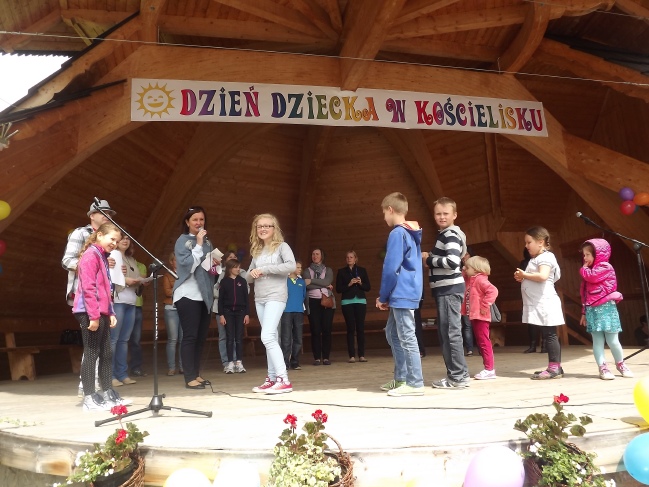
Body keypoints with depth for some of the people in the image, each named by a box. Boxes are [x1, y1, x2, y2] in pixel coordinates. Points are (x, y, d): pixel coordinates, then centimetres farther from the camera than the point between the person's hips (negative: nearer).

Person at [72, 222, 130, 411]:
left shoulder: (102, 257, 20)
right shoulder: (91, 255, -10)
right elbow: (88, 288, -19)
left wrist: (110, 313, 17)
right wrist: (93, 315, -22)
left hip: (101, 313, 10)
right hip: (90, 313, -10)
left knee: (106, 353, 12)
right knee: (91, 353, -5)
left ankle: (107, 394, 21)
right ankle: (89, 398, 2)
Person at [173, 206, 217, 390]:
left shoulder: (207, 242, 14)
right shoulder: (182, 241, -4)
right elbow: (187, 265, -17)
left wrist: (214, 265, 2)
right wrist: (198, 245, -17)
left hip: (204, 295, 7)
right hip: (188, 295, -6)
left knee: (201, 337, 9)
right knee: (190, 336, -6)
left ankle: (196, 374, 18)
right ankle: (189, 378, -2)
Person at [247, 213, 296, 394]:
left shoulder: (282, 246, -2)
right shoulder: (257, 251, 15)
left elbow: (291, 266, -20)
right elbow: (248, 277, 18)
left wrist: (265, 269, -17)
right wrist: (251, 273, -7)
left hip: (276, 297, -7)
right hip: (259, 299, 7)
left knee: (267, 337, -18)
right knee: (271, 339, 10)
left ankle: (284, 380, -16)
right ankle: (272, 378, 16)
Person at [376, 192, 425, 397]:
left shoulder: (397, 234, -13)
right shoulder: (412, 233, 16)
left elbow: (391, 268, -17)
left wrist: (383, 297, -6)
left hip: (401, 294, -10)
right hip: (405, 294, 10)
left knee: (407, 338, -5)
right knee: (392, 333, 16)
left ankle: (415, 383, 1)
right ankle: (401, 378, 22)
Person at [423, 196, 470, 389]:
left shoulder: (451, 235, -12)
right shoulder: (444, 234, 19)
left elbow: (453, 262, -26)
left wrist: (429, 260, -14)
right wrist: (431, 258, 9)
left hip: (450, 289, -11)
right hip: (445, 289, 11)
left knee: (451, 332, -6)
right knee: (445, 333, 13)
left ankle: (458, 377, 0)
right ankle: (458, 374, 21)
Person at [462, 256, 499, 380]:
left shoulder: (480, 280, -14)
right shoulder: (471, 280, 15)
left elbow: (493, 291, -26)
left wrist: (485, 305, -24)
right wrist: (463, 273, 11)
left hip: (480, 317, -10)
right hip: (474, 317, 10)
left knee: (484, 342, -6)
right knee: (481, 343, 13)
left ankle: (489, 369, -1)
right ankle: (488, 369, 19)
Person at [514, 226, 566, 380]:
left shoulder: (546, 257, -10)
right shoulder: (535, 259, 19)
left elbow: (543, 276, -27)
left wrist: (525, 274, -15)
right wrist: (522, 278, 5)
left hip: (545, 303, -10)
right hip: (538, 305, 10)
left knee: (550, 335, -6)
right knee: (547, 335, 11)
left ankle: (555, 368, -3)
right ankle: (555, 367, 15)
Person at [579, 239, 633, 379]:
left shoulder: (605, 267, -2)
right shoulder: (589, 271, 19)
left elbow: (591, 276, -21)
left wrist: (584, 269, 0)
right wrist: (584, 312, 17)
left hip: (605, 308, -6)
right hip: (592, 310, 6)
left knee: (612, 340, 0)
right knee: (597, 341, 1)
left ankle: (620, 364, 20)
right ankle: (603, 368, 3)